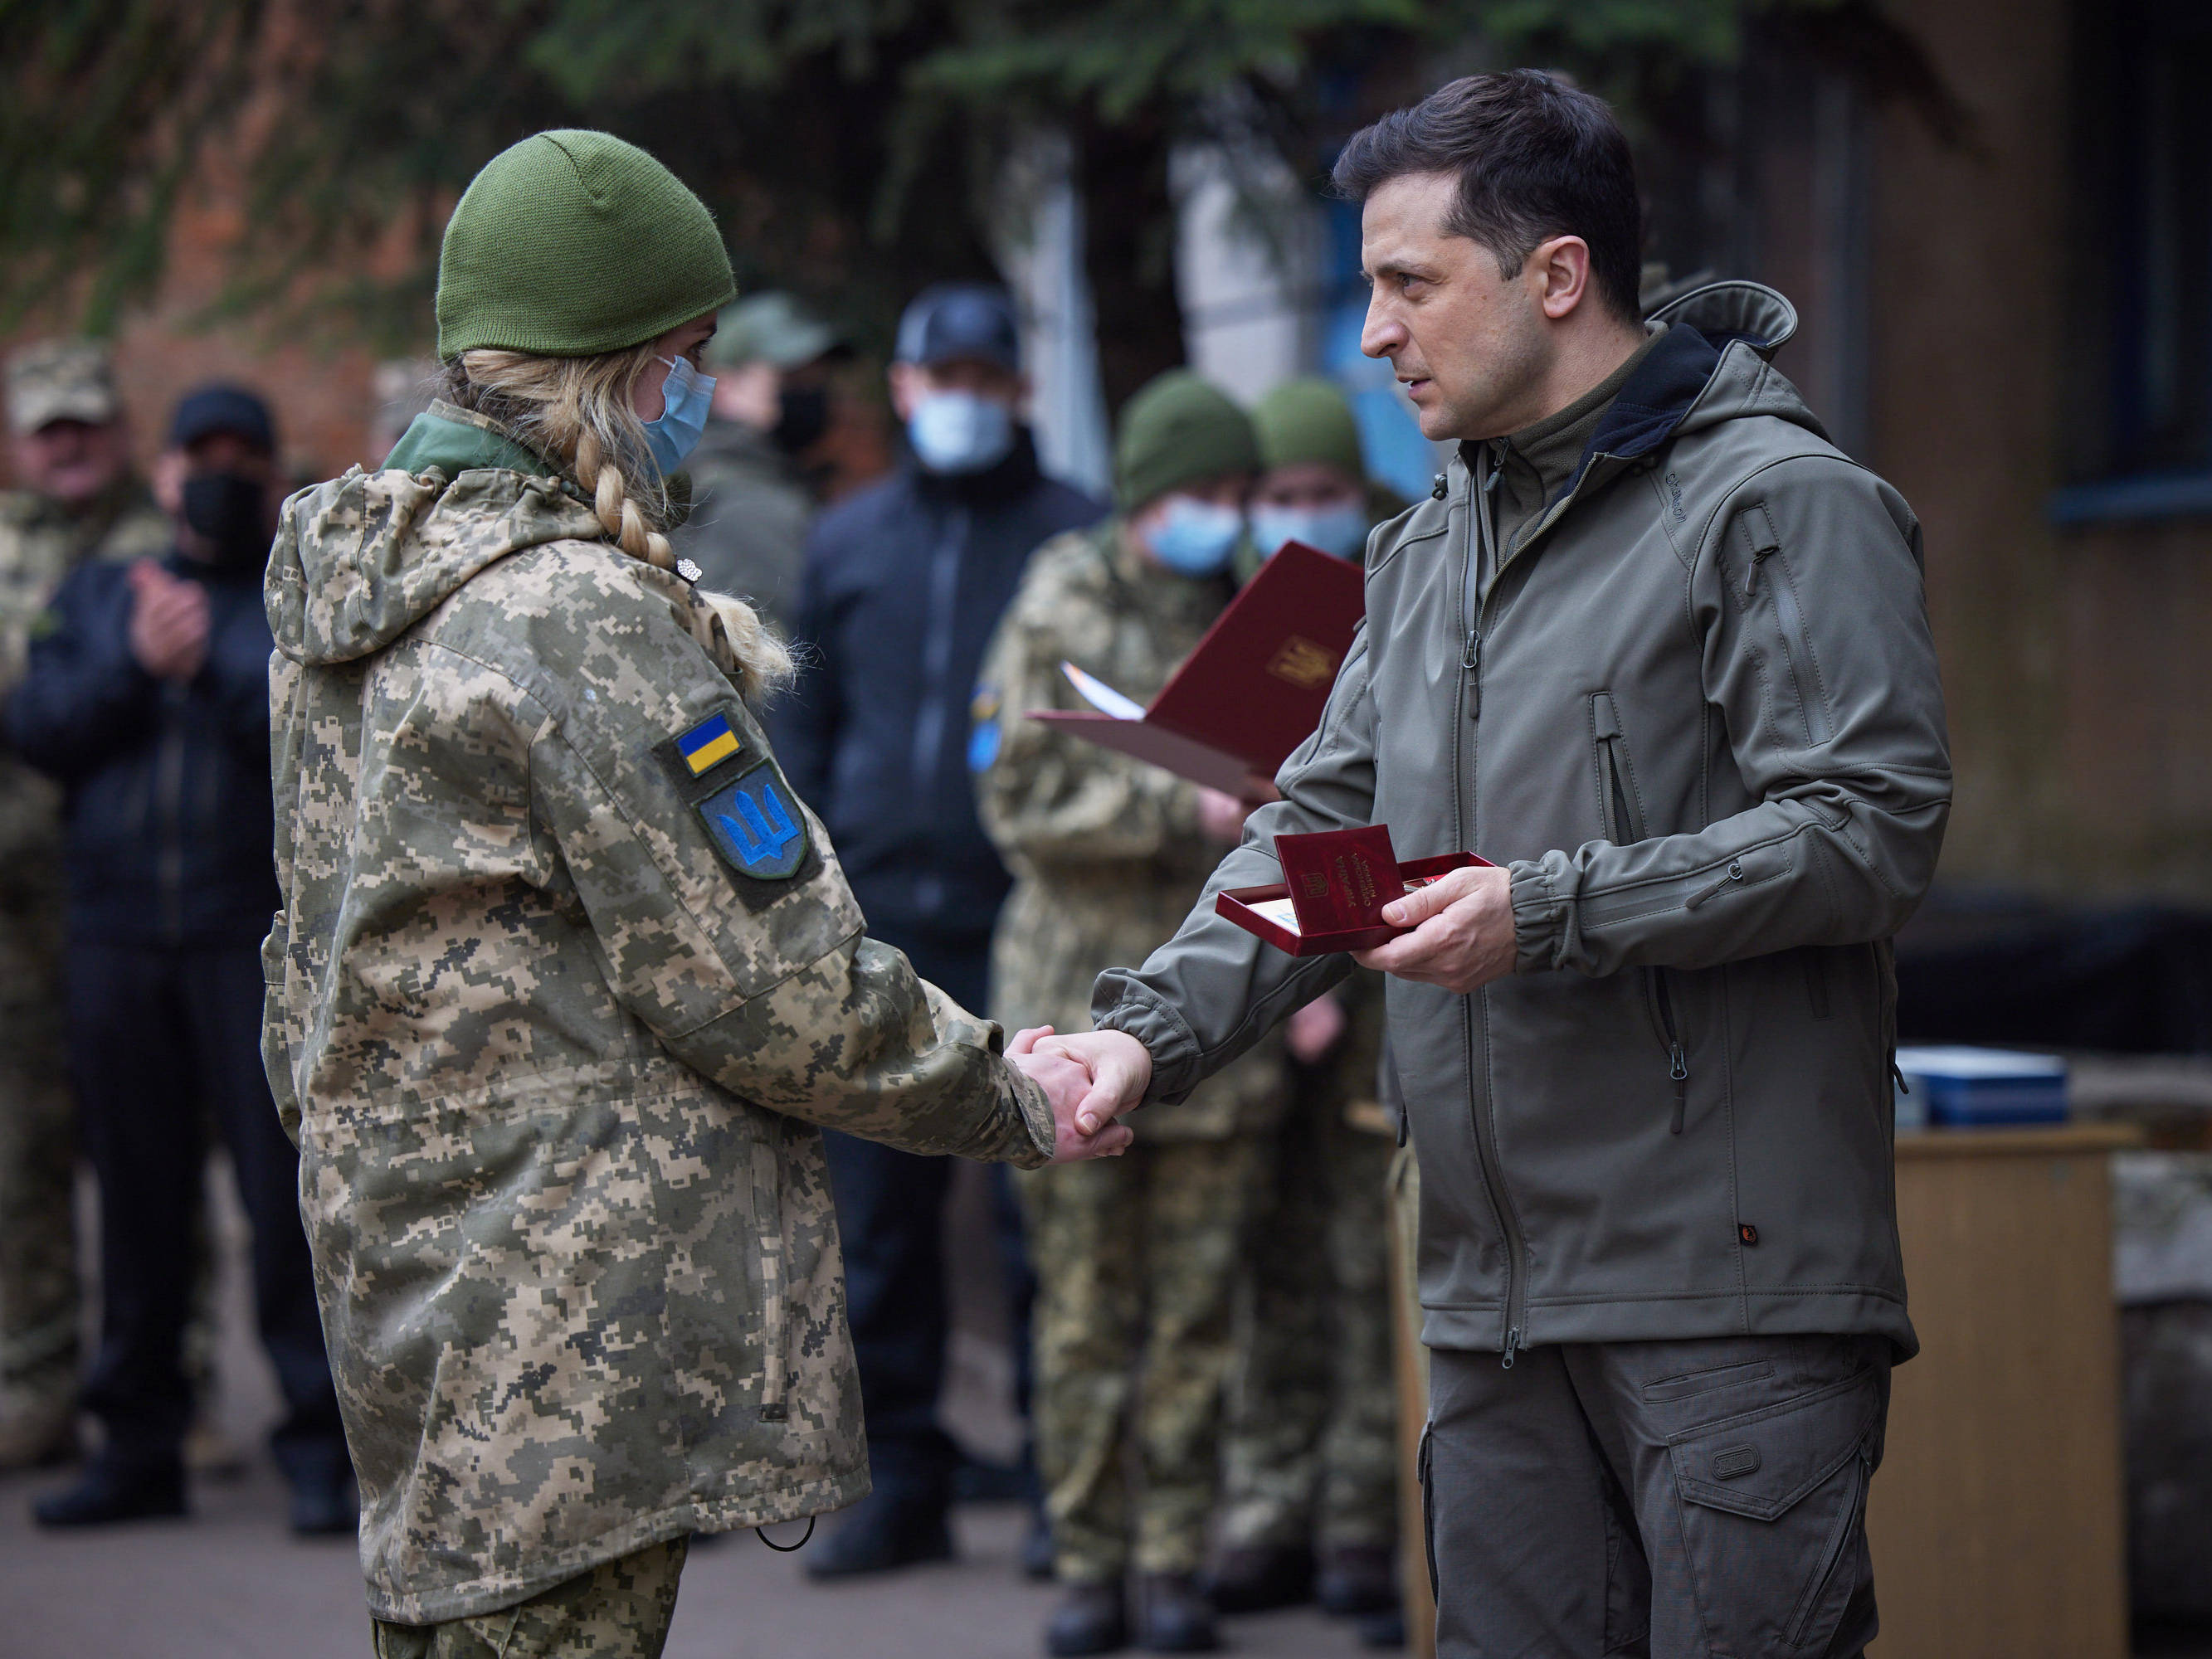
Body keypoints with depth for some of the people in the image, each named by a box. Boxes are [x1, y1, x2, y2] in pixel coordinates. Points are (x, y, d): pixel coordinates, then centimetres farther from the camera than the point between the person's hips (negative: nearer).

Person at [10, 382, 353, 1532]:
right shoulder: (96, 594, 18)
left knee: (289, 1188, -6)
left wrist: (212, 662, -14)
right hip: (115, 932, 4)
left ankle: (320, 1446, -2)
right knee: (136, 1190, 8)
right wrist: (135, 665, -9)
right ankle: (137, 1444, 16)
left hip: (263, 936, -3)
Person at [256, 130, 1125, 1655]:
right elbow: (767, 982, -17)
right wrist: (1010, 1099, -5)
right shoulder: (580, 614, -18)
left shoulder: (347, 583, 11)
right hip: (573, 1319, -9)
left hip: (404, 1262, 10)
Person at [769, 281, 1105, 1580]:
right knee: (879, 1221, 5)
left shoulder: (1075, 537, 4)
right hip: (876, 926, 4)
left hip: (1023, 924, -4)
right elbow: (805, 728, 18)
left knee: (1042, 1216, -1)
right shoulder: (848, 542, 15)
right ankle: (904, 1484, 14)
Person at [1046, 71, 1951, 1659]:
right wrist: (1153, 1027, 1)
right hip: (1494, 1289, 8)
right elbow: (1323, 830, 17)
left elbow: (1869, 831, -14)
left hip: (1730, 1278, -7)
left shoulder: (1780, 502, -6)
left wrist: (1554, 913, -19)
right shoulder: (1433, 548, 19)